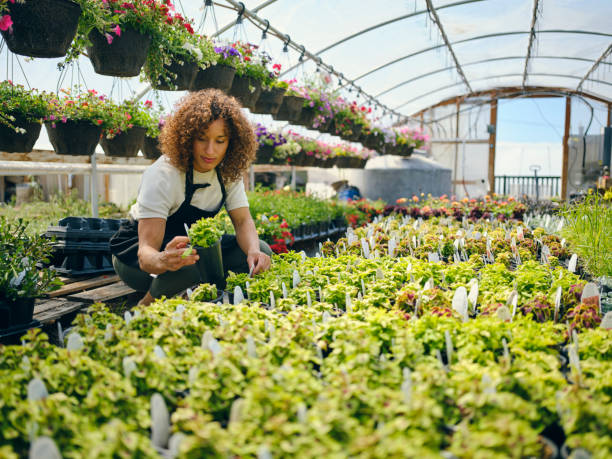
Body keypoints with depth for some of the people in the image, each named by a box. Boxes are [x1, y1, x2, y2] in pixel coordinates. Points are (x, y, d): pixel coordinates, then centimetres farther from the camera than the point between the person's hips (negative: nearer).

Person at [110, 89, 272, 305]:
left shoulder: (228, 171, -10)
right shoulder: (162, 176, -29)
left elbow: (243, 220, -10)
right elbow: (146, 250, -35)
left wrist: (254, 251, -34)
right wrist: (162, 260, -60)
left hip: (191, 244, 6)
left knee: (262, 252, -13)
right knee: (192, 265, -38)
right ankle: (147, 307, -9)